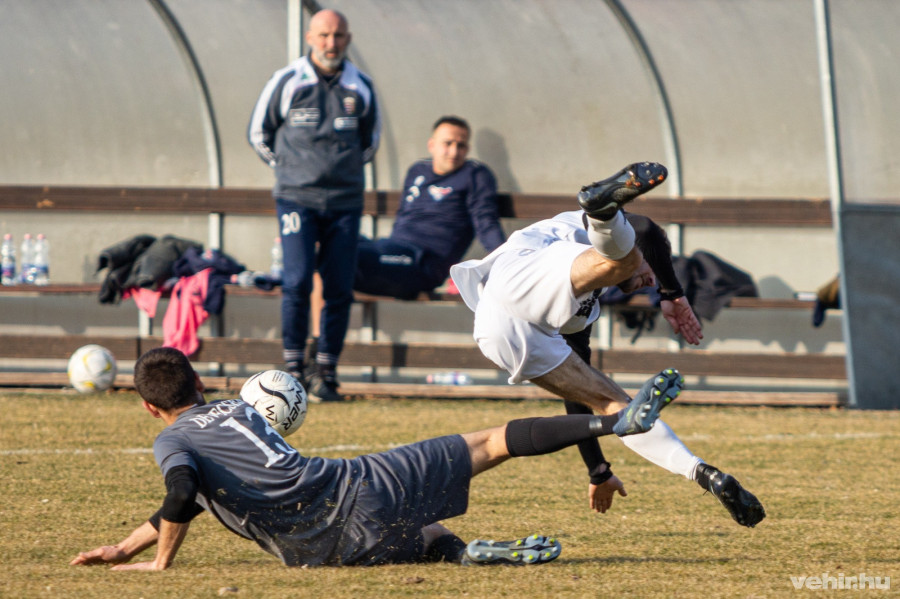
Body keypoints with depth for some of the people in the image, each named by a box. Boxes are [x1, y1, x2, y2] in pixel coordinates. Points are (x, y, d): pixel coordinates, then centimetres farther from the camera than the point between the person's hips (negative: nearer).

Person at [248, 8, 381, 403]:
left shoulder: (361, 88, 7)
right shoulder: (287, 83, -1)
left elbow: (370, 139, 23)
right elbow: (258, 134, 11)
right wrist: (288, 168, 10)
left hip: (345, 203, 3)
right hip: (297, 200, -2)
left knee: (339, 289, -1)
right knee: (297, 282, -14)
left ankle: (326, 372, 6)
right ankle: (294, 367, -5)